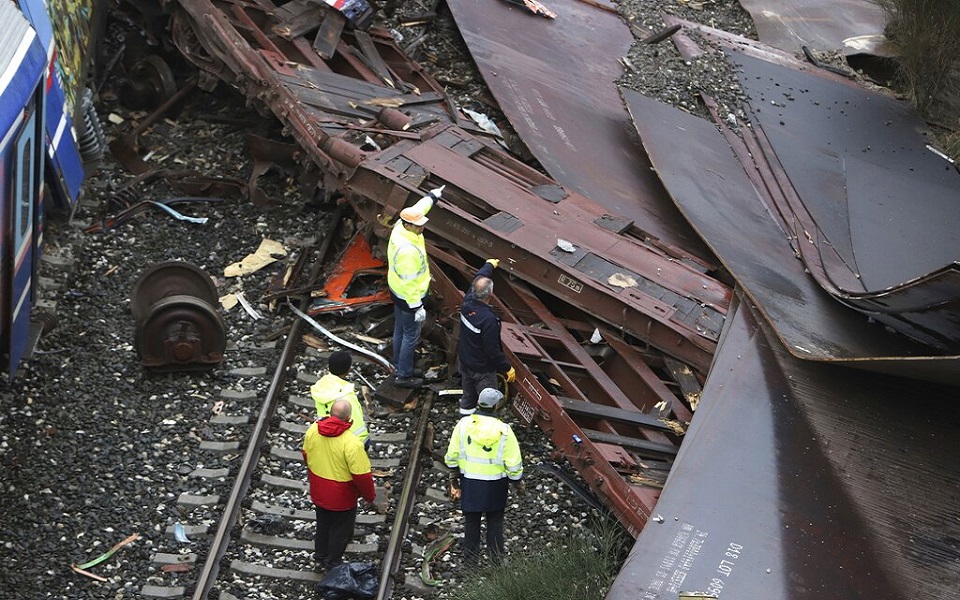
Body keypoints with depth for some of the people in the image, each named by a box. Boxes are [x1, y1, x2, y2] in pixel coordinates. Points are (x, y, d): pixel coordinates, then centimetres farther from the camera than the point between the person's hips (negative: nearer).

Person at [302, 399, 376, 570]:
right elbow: (362, 476, -27)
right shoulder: (351, 443, -34)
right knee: (340, 530, 20)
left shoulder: (313, 430, -15)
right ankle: (332, 562, 38)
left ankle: (320, 554, 49)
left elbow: (306, 455, 4)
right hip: (341, 498, -5)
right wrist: (370, 496, -8)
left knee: (323, 523, 29)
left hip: (318, 492, 5)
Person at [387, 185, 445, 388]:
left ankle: (398, 364, 42)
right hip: (408, 297, -10)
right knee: (411, 335, 6)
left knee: (400, 329, 25)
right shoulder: (408, 251, -37)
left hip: (396, 291, 10)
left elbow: (418, 208, 12)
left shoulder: (400, 226, -9)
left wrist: (432, 196, 28)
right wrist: (417, 306, -24)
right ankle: (404, 375, 19)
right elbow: (409, 282, -31)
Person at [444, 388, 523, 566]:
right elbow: (514, 464, -14)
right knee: (495, 520, 19)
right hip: (495, 484, -1)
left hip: (469, 482, 1)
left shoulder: (463, 424, -13)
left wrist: (454, 471, 16)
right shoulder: (504, 431, -19)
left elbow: (452, 455, -2)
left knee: (471, 520, 18)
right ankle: (496, 556, 29)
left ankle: (471, 557, 29)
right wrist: (517, 479, 4)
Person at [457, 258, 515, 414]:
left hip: (465, 362, 8)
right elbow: (493, 350, -27)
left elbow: (478, 279, 8)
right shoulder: (488, 319, -35)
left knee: (467, 397, 25)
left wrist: (489, 265, 26)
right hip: (482, 369, -8)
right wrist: (507, 368, -13)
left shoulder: (467, 303, -14)